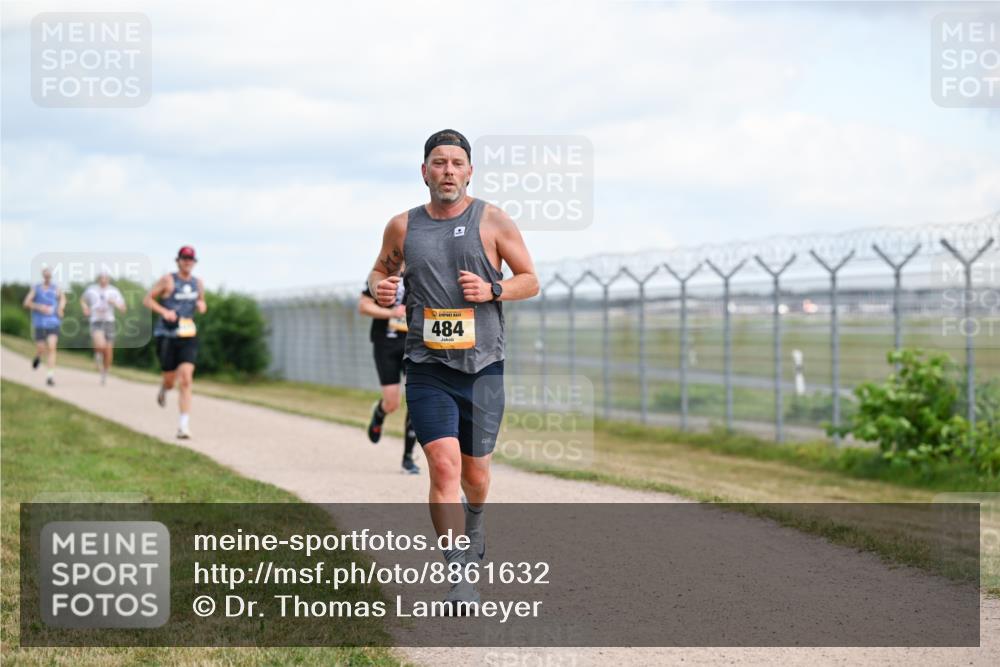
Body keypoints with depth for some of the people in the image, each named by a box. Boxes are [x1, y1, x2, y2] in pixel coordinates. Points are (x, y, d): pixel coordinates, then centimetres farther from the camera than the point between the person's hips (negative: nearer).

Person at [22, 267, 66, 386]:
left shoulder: (56, 288, 6)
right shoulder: (36, 288, 2)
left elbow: (63, 298, 26)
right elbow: (26, 303, -3)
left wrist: (61, 307, 6)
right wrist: (39, 307, -16)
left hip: (53, 323, 0)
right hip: (40, 324, 0)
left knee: (51, 347, -14)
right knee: (41, 348, 0)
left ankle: (50, 375, -16)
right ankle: (38, 356, 40)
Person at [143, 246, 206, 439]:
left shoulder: (198, 283, 9)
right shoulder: (168, 280, -5)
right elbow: (147, 300, -2)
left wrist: (202, 305, 0)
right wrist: (164, 311, -17)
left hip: (188, 336, 2)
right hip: (167, 336, -2)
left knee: (186, 380, -13)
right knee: (170, 381, 5)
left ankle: (184, 425, -14)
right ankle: (164, 389, 45)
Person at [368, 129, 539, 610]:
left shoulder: (492, 221, 1)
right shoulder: (402, 227, 5)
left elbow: (530, 281, 6)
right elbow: (381, 270, 22)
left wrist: (492, 289, -13)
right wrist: (379, 287, -2)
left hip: (483, 367, 0)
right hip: (427, 368, 0)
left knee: (475, 471, 11)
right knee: (444, 466, -16)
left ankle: (474, 520, 47)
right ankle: (461, 579, -14)